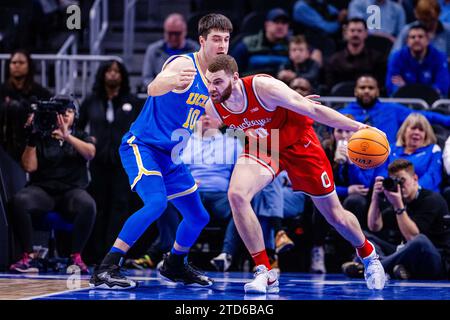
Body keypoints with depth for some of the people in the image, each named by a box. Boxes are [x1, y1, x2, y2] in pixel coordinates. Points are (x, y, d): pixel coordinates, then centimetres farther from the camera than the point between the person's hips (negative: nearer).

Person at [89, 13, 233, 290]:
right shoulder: (184, 63, -17)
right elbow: (154, 88, -38)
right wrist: (172, 81, -60)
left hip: (170, 156, 8)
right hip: (142, 145, -8)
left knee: (199, 217, 10)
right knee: (156, 202, -30)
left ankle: (175, 265, 37)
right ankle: (106, 269, -27)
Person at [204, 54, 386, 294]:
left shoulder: (263, 87, -32)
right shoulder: (213, 108, -18)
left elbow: (313, 110, -26)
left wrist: (358, 127, -26)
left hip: (298, 144, -3)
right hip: (262, 147, 3)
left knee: (335, 217, 7)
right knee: (236, 195, -27)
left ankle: (368, 255, 40)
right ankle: (265, 273, -18)